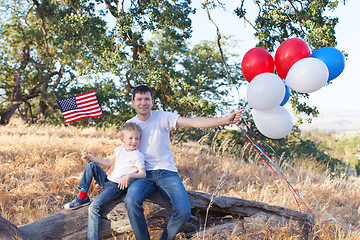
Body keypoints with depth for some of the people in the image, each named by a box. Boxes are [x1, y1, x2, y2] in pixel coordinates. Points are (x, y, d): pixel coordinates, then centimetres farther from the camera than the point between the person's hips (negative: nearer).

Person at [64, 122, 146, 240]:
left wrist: (129, 176, -28)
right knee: (91, 165, 0)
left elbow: (143, 173, -12)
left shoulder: (137, 155, -8)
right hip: (107, 181, 8)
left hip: (118, 186, -8)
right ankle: (82, 197, -4)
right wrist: (91, 157, 14)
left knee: (94, 207, -23)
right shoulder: (120, 149, 12)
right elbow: (108, 162, 21)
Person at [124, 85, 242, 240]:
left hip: (167, 173, -1)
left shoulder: (163, 117, -2)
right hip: (144, 175, 1)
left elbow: (193, 122, -14)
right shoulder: (129, 124, 7)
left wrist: (224, 120, -26)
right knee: (131, 201, -32)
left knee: (183, 211, -24)